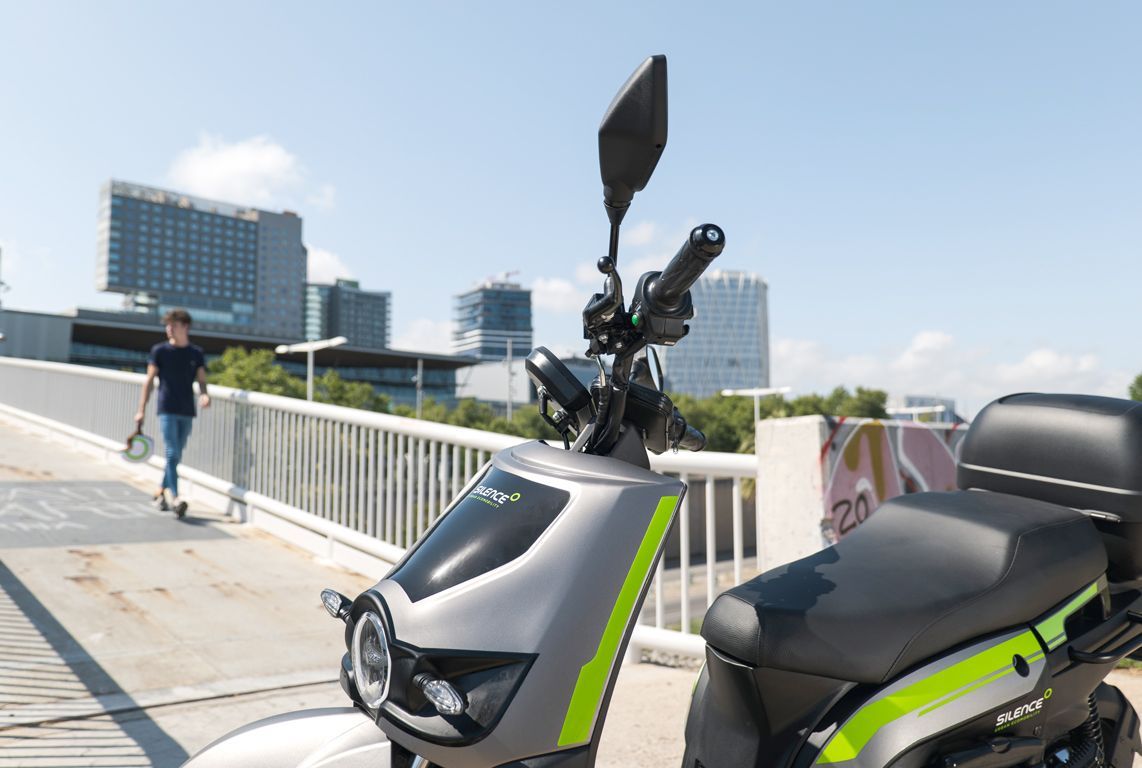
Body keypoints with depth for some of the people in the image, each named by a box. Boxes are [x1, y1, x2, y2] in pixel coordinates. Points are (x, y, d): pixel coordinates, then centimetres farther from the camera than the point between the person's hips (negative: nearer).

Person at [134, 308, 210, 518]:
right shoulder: (159, 350, 2)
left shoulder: (196, 353, 8)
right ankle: (173, 498, -17)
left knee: (176, 456, 10)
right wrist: (141, 410, -2)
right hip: (167, 410, -3)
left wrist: (204, 394, -14)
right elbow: (149, 380, 3)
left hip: (187, 412, 3)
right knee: (172, 454, -14)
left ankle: (161, 493, 25)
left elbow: (201, 380, 9)